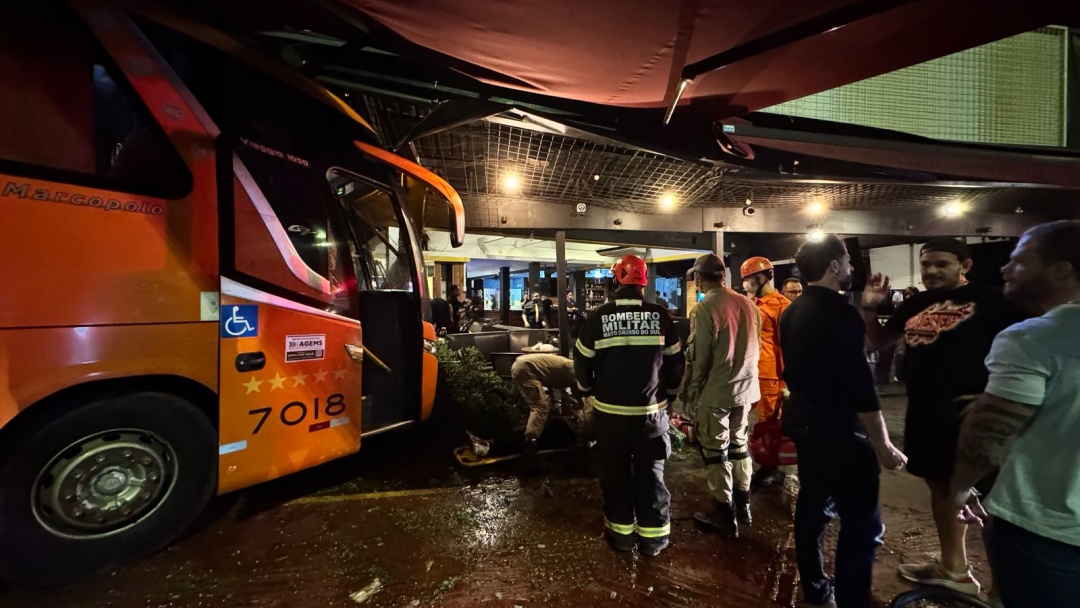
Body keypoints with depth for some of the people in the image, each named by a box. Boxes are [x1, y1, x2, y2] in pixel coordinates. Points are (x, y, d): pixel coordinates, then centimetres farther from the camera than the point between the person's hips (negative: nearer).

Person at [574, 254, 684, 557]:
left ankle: (621, 532, 28)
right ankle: (653, 536, 26)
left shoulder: (598, 317, -10)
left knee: (616, 473, 15)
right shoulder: (661, 316, -7)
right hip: (652, 411, 1)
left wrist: (589, 390, 17)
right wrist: (668, 394, 18)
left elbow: (582, 361, -2)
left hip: (610, 411, -1)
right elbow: (675, 362, 2)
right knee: (651, 473, 15)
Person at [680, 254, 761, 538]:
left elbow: (697, 358, -16)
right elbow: (754, 348, 11)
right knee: (739, 444, 21)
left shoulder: (704, 309, -17)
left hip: (714, 393, -7)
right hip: (745, 389, 7)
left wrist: (689, 395, -5)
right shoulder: (748, 305, 3)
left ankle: (725, 514, 18)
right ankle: (742, 504, 35)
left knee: (716, 452, 7)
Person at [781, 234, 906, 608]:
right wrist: (883, 445, -12)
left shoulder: (792, 312, 7)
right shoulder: (840, 313, -19)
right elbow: (860, 385, -20)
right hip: (840, 430, -9)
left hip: (805, 422, 9)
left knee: (813, 507, 19)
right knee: (863, 525, 3)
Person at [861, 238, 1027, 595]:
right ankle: (953, 569, 35)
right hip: (923, 411, 6)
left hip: (967, 411, -6)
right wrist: (870, 308, -1)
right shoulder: (915, 304, 9)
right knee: (941, 485, 17)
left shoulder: (989, 299, -7)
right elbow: (880, 344, 14)